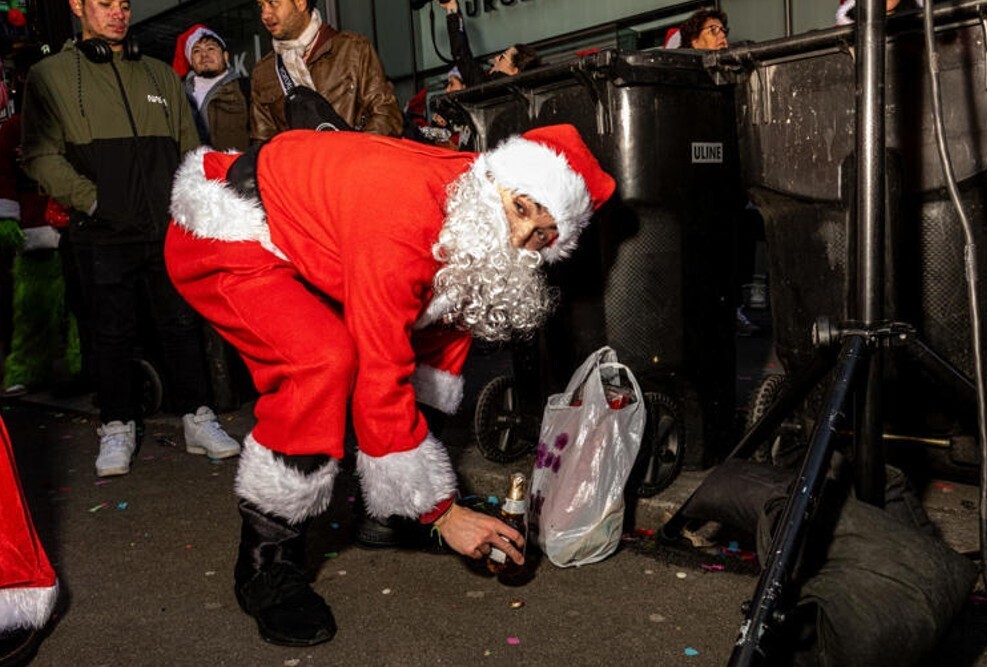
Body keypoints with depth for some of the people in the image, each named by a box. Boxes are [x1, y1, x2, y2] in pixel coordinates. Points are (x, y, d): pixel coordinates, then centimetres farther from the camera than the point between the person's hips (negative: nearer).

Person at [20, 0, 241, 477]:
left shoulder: (160, 75, 17)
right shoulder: (51, 76, 6)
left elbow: (189, 150, 17)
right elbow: (42, 156, -1)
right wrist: (92, 200, -12)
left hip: (169, 230, 3)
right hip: (103, 237, -2)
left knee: (183, 324, 6)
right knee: (113, 334, 5)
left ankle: (197, 418, 16)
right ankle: (117, 427, 18)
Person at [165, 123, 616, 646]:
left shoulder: (464, 201, -8)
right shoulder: (402, 228, -36)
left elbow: (444, 315, 7)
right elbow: (380, 382, -34)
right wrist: (441, 512, -27)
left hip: (296, 239, 9)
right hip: (221, 236, -9)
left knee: (446, 314, 8)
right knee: (325, 361, -32)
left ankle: (381, 513, 18)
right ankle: (267, 564, -14)